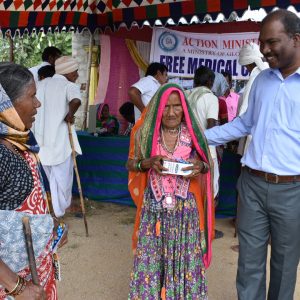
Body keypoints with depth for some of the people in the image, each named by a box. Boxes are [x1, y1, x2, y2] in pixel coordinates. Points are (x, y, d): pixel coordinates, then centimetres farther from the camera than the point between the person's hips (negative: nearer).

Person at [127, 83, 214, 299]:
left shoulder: (192, 134, -2)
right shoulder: (146, 133, -2)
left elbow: (207, 164, 7)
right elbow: (131, 164, 4)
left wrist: (200, 166, -17)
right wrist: (148, 163, -16)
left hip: (186, 209, 0)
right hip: (154, 208, 0)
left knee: (185, 258, 8)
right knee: (151, 258, 7)